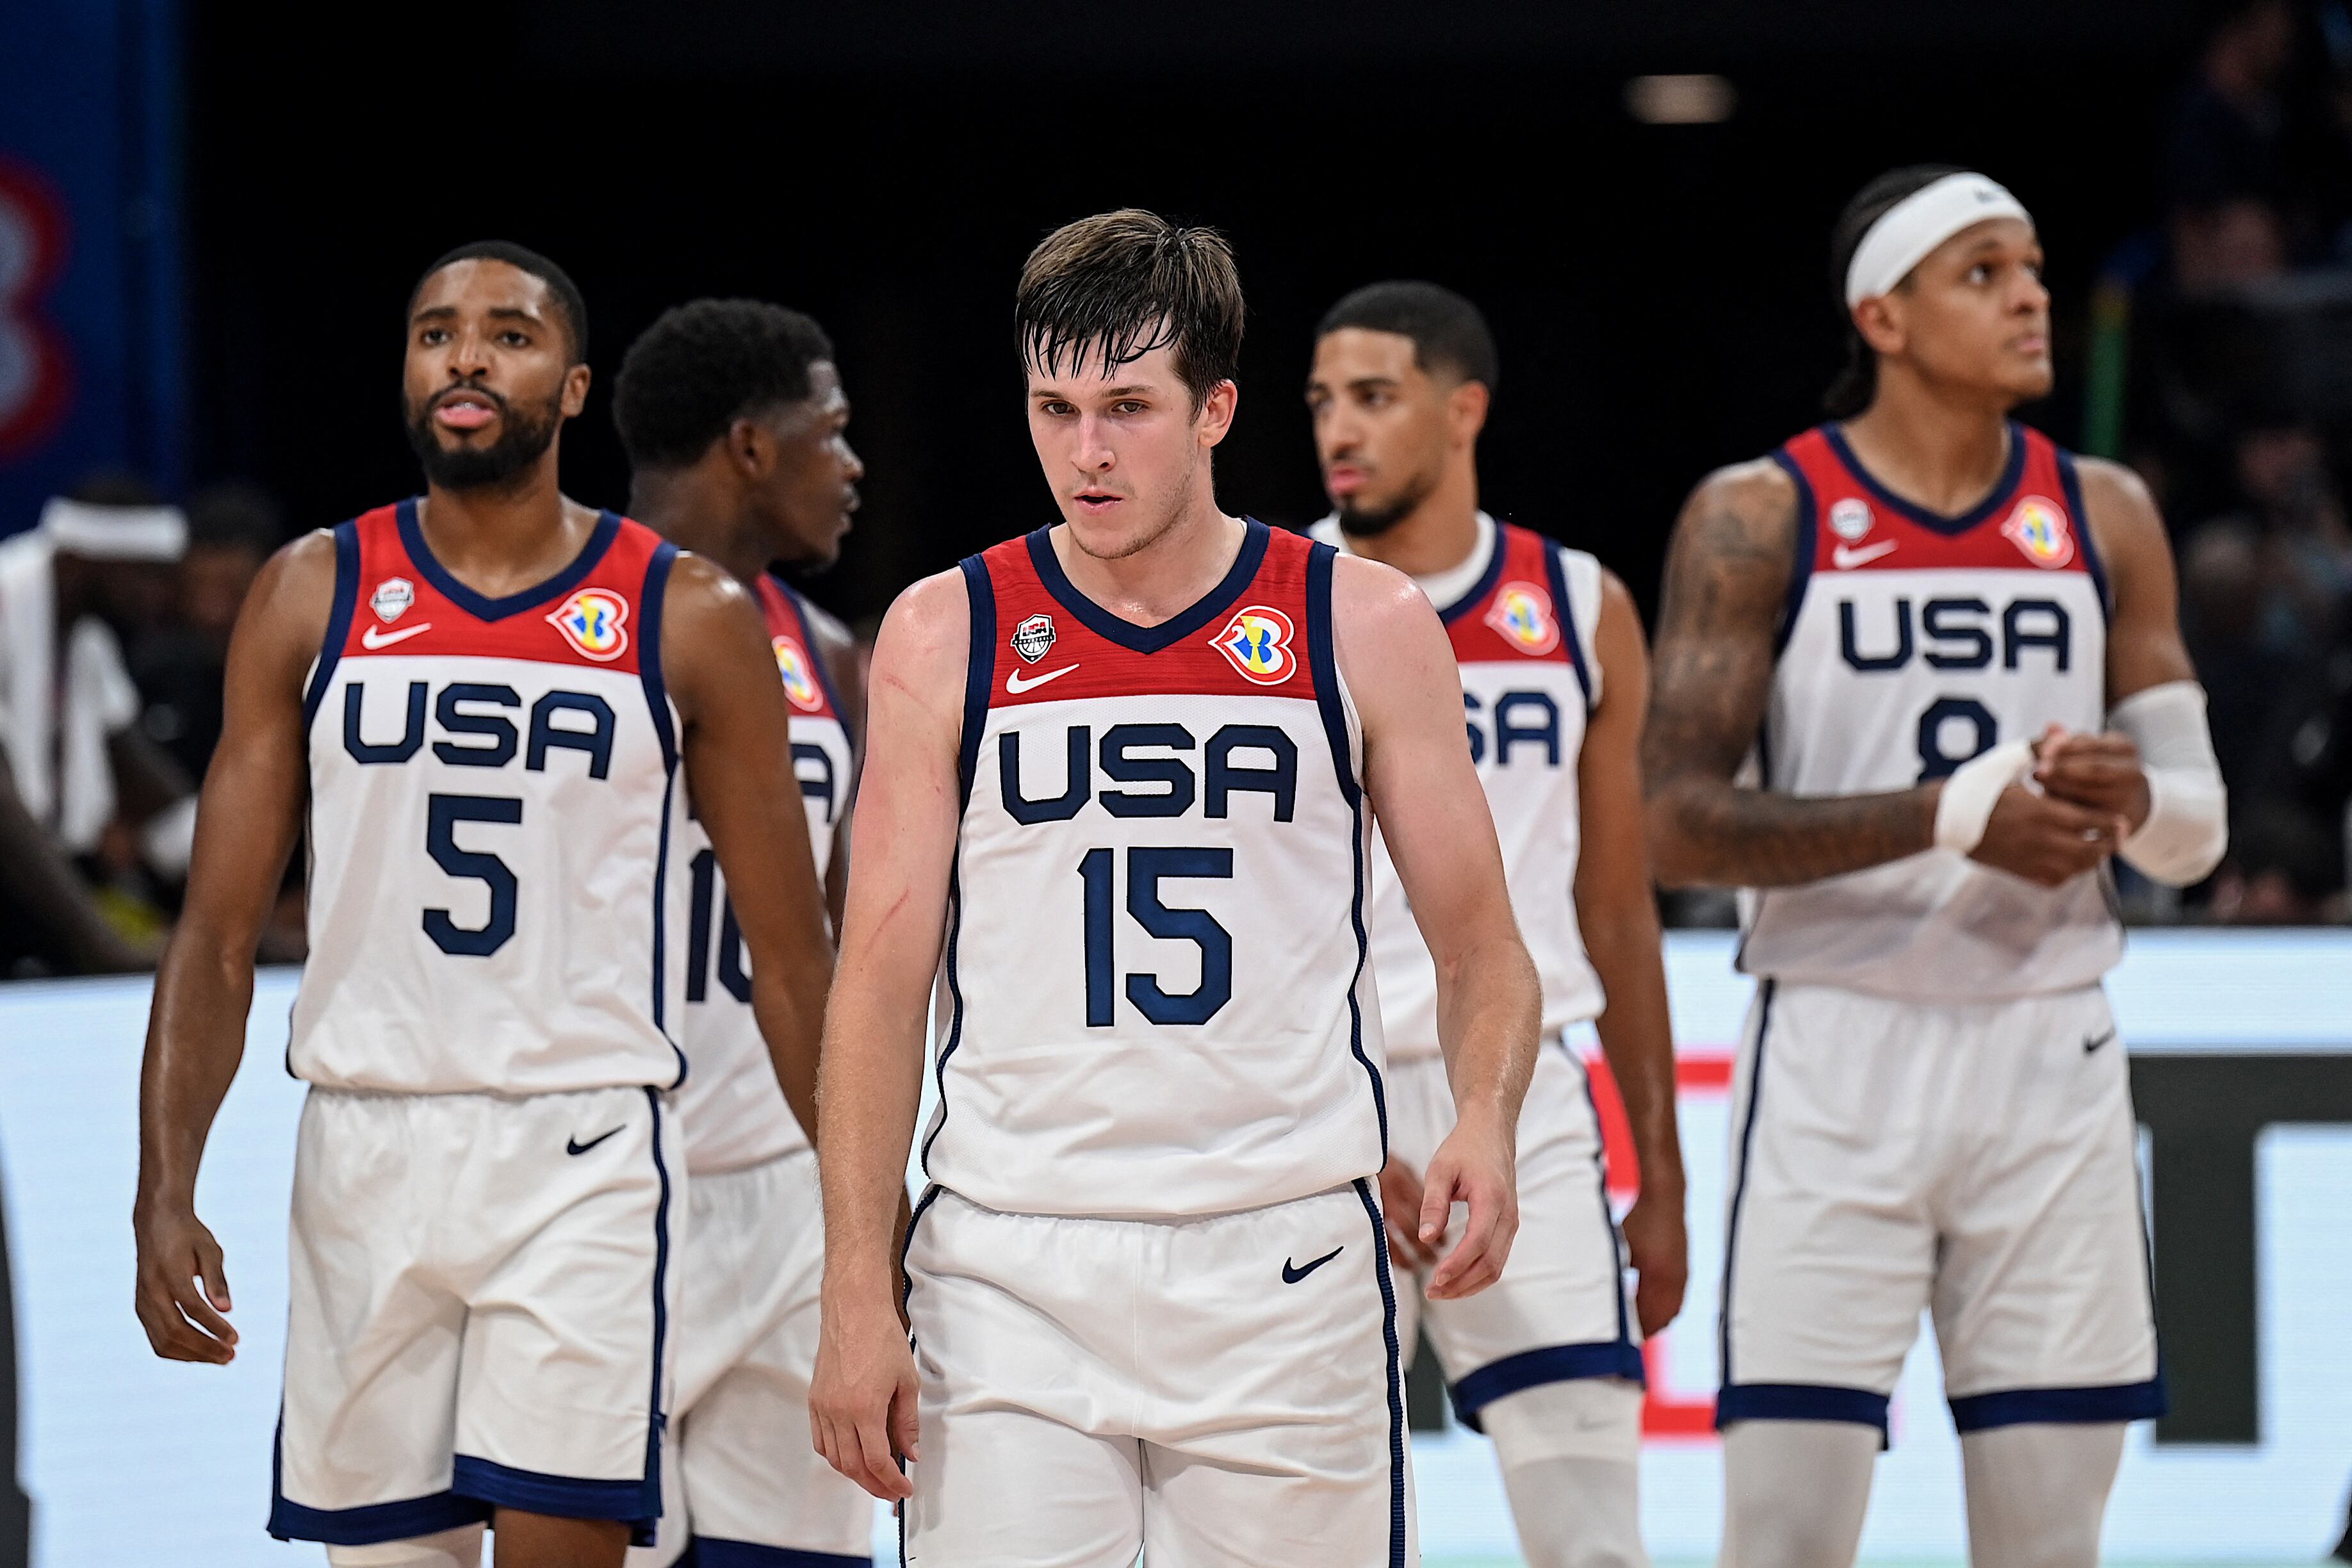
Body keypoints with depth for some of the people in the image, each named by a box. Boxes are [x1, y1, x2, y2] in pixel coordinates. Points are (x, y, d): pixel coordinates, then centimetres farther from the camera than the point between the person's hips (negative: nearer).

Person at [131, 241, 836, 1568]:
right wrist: (166, 1194, -6)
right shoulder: (315, 595, 6)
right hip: (365, 1156, 2)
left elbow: (792, 959, 6)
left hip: (582, 1159, -2)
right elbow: (219, 935, 5)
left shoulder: (689, 617, 2)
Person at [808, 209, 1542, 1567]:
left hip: (1286, 1268, 0)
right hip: (1011, 1280, 0)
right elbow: (883, 980, 3)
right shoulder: (947, 636, 3)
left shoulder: (1367, 628, 3)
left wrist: (1486, 1117, -15)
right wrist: (858, 1292, -5)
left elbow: (1482, 952, 7)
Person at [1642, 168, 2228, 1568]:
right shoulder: (1759, 519, -3)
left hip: (2048, 1059, 4)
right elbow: (1681, 825, -11)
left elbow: (2198, 832, 11)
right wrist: (1952, 815, -19)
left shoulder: (2104, 517, 8)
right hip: (1838, 1059, -3)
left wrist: (2134, 801, -13)